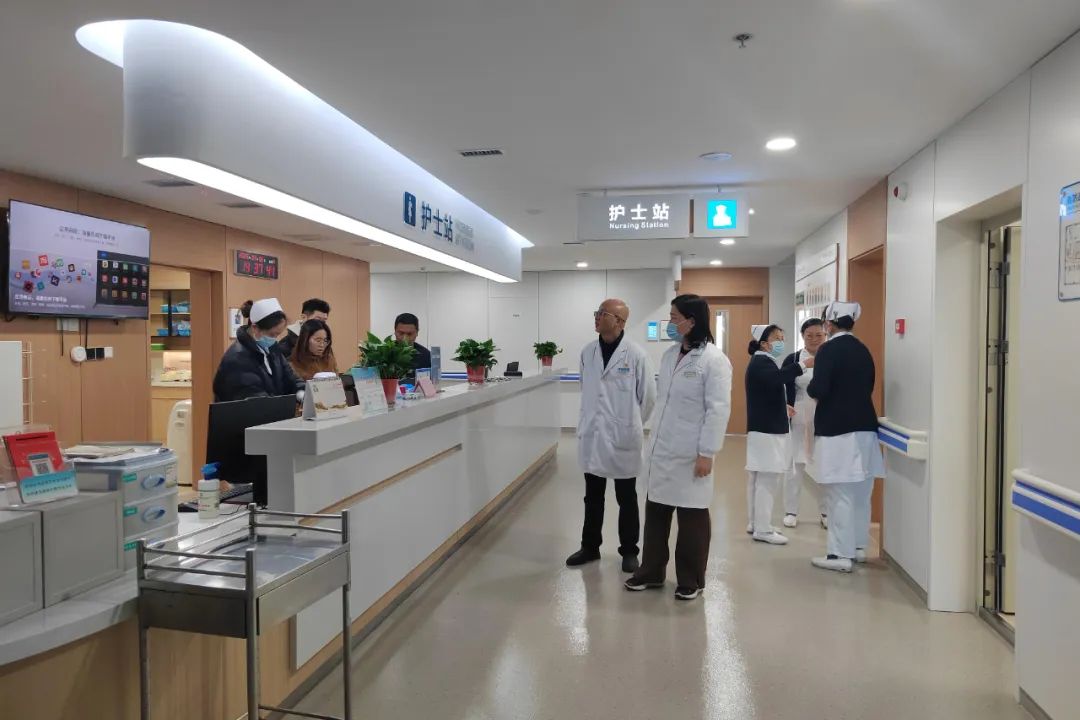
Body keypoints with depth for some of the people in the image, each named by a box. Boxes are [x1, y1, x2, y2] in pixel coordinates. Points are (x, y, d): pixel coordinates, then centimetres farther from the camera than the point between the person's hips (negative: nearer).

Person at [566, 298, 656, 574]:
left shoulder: (635, 354, -11)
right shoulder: (587, 352, 1)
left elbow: (648, 396, -3)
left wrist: (630, 424, 6)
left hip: (622, 437, -4)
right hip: (592, 435, 4)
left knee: (626, 500, 11)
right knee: (592, 497, 15)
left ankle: (629, 551, 26)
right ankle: (590, 547, 31)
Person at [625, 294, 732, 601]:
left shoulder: (714, 359, -13)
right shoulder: (670, 355, 9)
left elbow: (718, 409, -15)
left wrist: (706, 453, -16)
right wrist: (653, 440, 16)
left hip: (690, 453, -7)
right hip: (661, 449, 7)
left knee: (691, 516, 8)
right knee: (656, 510, 14)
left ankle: (691, 581, 24)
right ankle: (651, 572, 30)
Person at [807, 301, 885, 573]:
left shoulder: (829, 349, -12)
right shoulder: (863, 350, 10)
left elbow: (818, 390, -18)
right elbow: (868, 387, 17)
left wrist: (810, 388, 2)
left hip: (837, 430, -7)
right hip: (864, 427, 8)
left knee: (839, 494, -3)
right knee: (860, 492, 14)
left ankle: (841, 554, 1)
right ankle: (858, 546, 25)